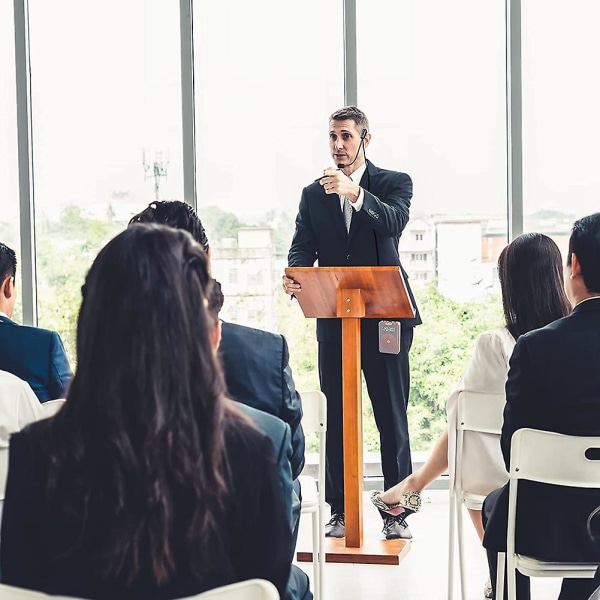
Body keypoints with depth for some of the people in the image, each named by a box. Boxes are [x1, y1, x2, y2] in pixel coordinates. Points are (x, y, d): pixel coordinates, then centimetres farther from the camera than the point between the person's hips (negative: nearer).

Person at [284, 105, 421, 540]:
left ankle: (397, 512, 6)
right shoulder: (313, 194, 12)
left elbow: (393, 222, -17)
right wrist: (294, 277, -18)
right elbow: (302, 247, 4)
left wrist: (354, 193, -32)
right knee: (337, 417, 6)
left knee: (392, 416, 0)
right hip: (334, 318, 3)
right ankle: (340, 512, 13)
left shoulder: (394, 183, 4)